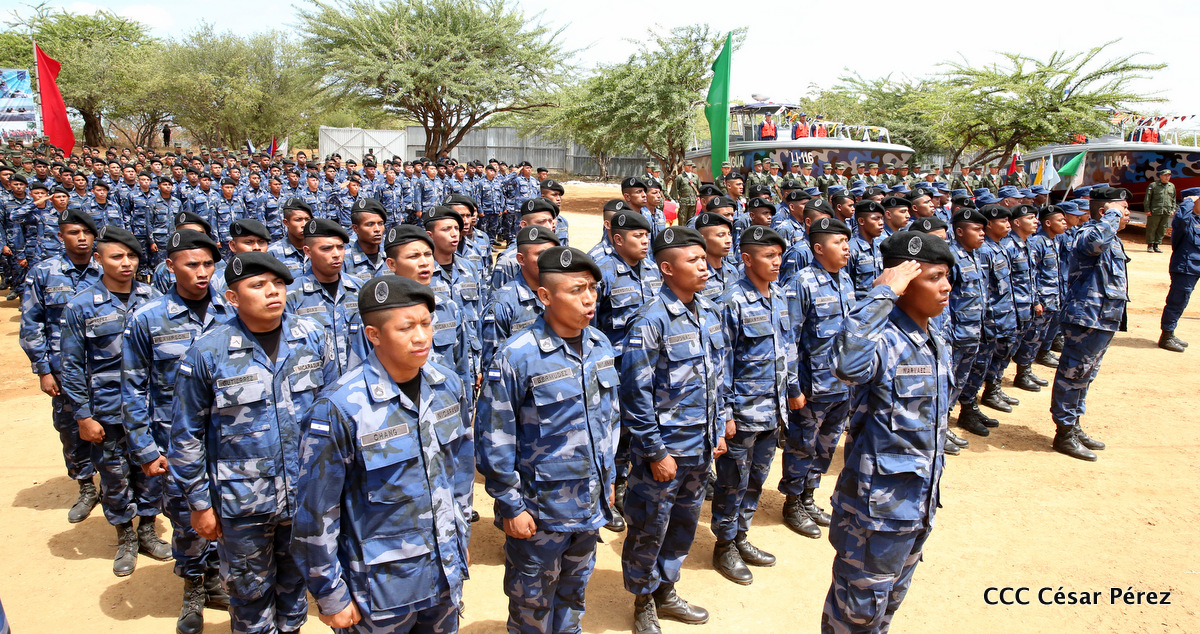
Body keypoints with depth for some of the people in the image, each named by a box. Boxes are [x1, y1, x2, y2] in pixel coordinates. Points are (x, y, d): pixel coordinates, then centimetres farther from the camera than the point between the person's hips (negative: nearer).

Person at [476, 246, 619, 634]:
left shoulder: (600, 345, -1)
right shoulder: (516, 357, -21)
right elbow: (496, 441, -16)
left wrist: (608, 480, 14)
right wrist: (511, 506, -12)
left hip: (592, 503, 5)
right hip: (540, 511, -5)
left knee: (574, 591, 25)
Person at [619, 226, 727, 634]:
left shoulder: (709, 312, 4)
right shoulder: (651, 321, -19)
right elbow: (636, 394, -18)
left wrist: (718, 429, 12)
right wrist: (656, 453, -16)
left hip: (700, 448, 7)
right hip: (664, 448, -7)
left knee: (684, 525, 21)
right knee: (648, 530, 10)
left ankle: (665, 592, 42)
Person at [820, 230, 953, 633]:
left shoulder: (938, 345, 5)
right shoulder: (885, 339, -23)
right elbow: (849, 363, -49)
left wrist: (930, 490, 21)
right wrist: (882, 293, -38)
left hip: (921, 504, 9)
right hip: (879, 504, -8)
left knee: (892, 598, 26)